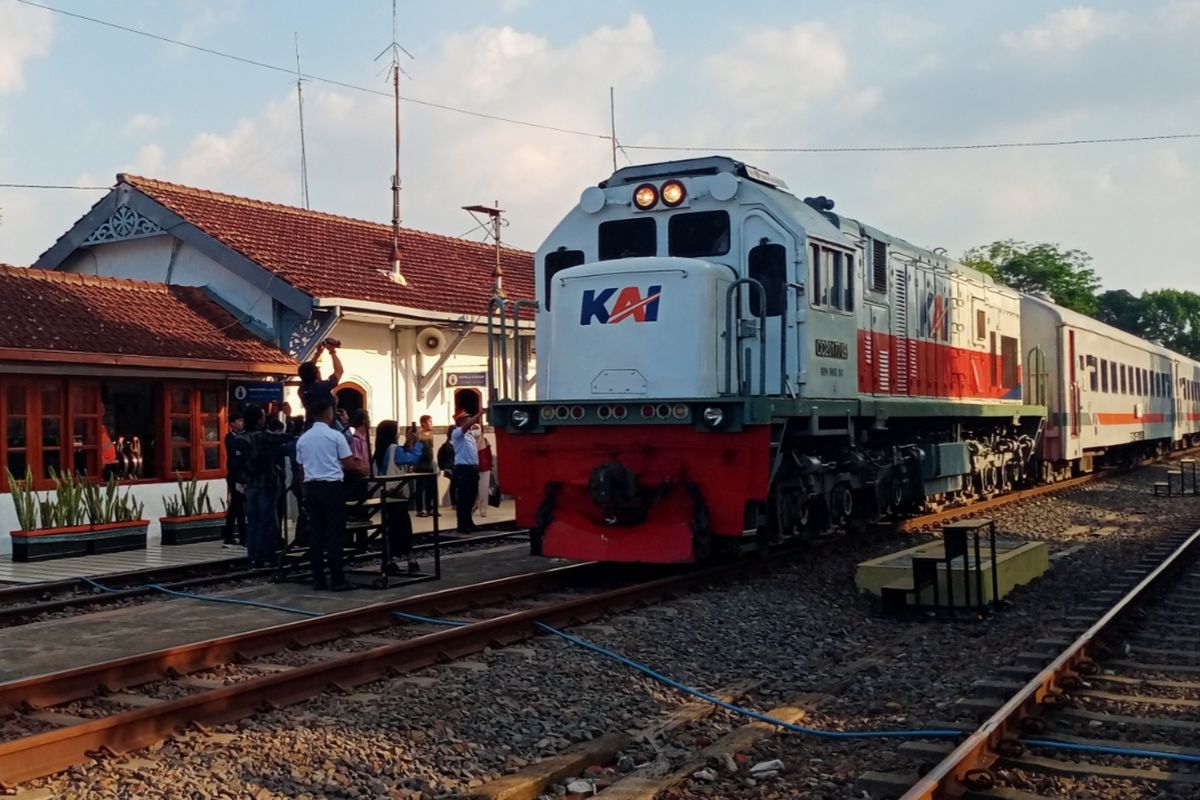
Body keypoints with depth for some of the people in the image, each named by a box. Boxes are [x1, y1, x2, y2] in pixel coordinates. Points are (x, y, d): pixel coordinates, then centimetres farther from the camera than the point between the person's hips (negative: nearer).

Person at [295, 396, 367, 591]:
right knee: (334, 533, -3)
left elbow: (301, 466, 13)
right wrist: (361, 469, 15)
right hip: (332, 486, -5)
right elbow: (348, 464, -4)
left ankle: (318, 579, 8)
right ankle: (336, 579, -4)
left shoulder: (303, 439, 8)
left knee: (315, 533, 7)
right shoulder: (335, 436, -7)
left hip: (311, 487, 5)